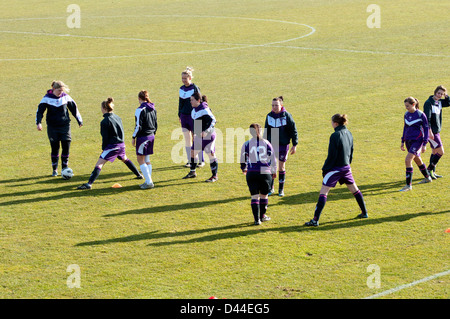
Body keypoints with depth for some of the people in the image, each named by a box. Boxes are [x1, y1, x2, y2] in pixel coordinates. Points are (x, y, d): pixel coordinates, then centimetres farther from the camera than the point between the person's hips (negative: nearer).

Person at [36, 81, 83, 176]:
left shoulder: (66, 97, -1)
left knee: (66, 147, -3)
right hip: (52, 127, -2)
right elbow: (39, 111, -7)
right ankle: (54, 169, 15)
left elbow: (74, 108, 12)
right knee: (55, 148, 2)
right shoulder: (47, 98, -7)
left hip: (65, 125, 2)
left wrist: (79, 121, 16)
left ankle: (64, 168, 12)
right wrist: (38, 123, -21)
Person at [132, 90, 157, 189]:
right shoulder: (152, 109, 8)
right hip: (151, 136, 8)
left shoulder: (140, 110, -15)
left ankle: (149, 182, -7)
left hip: (143, 137, -8)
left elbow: (138, 126, -17)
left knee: (141, 160, -1)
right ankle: (148, 181, 16)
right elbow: (156, 124, 14)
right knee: (147, 160, 15)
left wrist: (134, 137, -8)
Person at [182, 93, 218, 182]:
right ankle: (192, 172, 27)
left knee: (211, 154, -6)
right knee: (193, 152, 11)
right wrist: (196, 133, 20)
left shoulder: (204, 109, -18)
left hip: (208, 135, -9)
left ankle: (214, 176, 1)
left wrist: (206, 131, -24)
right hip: (199, 136, 9)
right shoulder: (194, 110, 8)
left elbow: (213, 120, -19)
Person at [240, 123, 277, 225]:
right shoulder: (266, 143, -1)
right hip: (265, 173, 1)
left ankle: (257, 219, -4)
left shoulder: (247, 144, -3)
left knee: (254, 196, 2)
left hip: (251, 173, -1)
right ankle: (263, 215, 30)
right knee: (264, 195, 18)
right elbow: (273, 158, 5)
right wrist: (274, 171, 21)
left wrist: (244, 169, 28)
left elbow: (243, 159, 7)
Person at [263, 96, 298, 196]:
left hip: (283, 145, -2)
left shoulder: (286, 116, -9)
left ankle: (281, 189, 17)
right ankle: (271, 188, 15)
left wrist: (294, 145, -5)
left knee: (281, 167, 4)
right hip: (271, 145, 3)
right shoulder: (269, 116, 1)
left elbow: (293, 130, -3)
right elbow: (266, 131, 12)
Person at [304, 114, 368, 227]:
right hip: (346, 167, 8)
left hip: (335, 168, -8)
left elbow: (332, 156, -17)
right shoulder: (349, 134, 6)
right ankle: (364, 212, 32)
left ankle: (315, 220, -12)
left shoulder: (335, 135, -17)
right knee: (354, 189, 22)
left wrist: (325, 169, -8)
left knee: (323, 192, -7)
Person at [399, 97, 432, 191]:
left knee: (408, 160, -18)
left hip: (417, 141, -7)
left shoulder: (421, 115, -12)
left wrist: (424, 144, -10)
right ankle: (427, 177, 40)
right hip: (408, 141, 7)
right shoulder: (406, 114, 6)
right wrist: (403, 142, 17)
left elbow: (426, 129, -7)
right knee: (417, 160, 19)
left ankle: (408, 185, -15)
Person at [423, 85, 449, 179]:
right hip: (431, 132, -9)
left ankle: (432, 172, 22)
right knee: (440, 152, -9)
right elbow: (427, 118, -21)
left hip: (436, 131, 9)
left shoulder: (439, 102, 9)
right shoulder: (429, 103, -16)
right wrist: (430, 131, -26)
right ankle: (429, 170, -1)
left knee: (435, 152, 14)